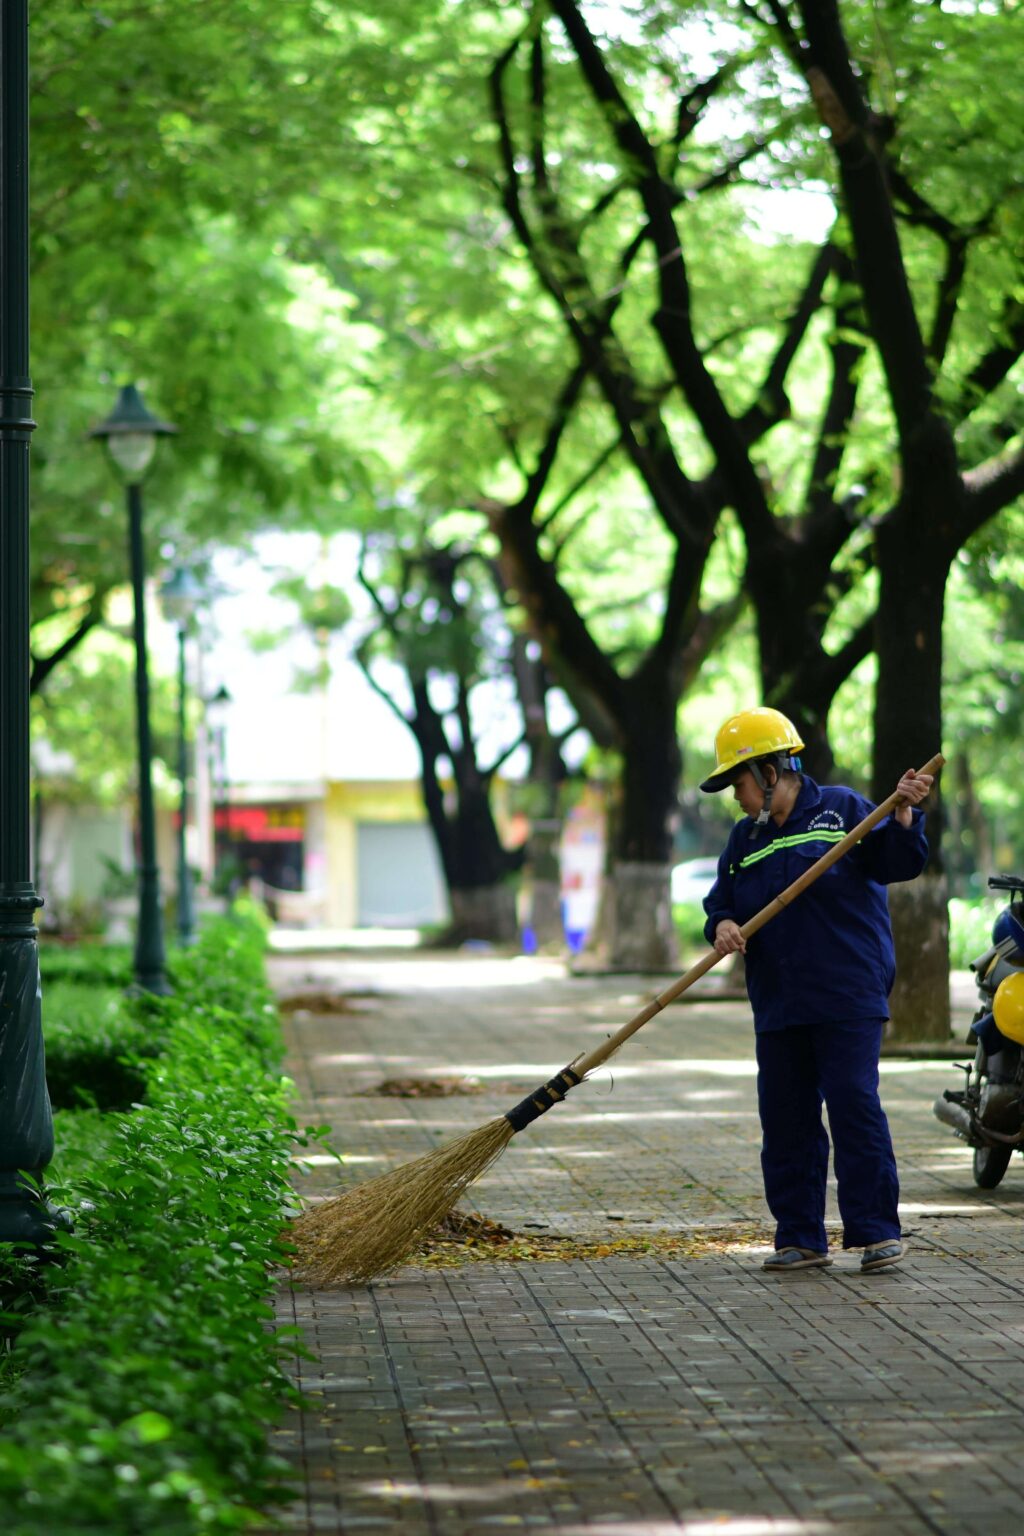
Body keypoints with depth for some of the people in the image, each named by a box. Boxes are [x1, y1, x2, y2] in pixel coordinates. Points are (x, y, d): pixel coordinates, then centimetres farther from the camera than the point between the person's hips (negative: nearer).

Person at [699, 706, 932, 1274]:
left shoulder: (840, 808, 1)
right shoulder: (745, 839, 16)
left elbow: (894, 862, -1)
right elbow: (722, 904, 15)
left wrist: (903, 815, -18)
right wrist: (723, 926, -7)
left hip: (848, 998, -5)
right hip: (777, 1007, 5)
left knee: (854, 1106, -10)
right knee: (785, 1120, 4)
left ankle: (877, 1230, -3)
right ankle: (799, 1237, 12)